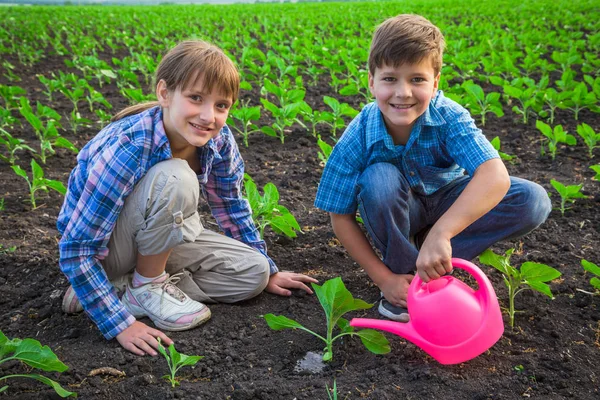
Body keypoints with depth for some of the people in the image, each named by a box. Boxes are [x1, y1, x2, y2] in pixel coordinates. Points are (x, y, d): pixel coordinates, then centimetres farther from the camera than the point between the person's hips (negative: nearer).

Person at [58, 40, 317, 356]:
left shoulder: (219, 141, -15)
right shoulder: (126, 149, -33)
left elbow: (231, 207, 4)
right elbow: (75, 250, -29)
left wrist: (268, 271, 10)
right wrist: (121, 324, -31)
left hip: (155, 237, 7)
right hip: (104, 251, -7)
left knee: (253, 273, -6)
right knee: (175, 178, -33)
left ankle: (120, 288, -5)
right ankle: (147, 287, -11)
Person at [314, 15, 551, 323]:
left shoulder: (449, 117, -28)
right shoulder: (358, 138, -27)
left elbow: (495, 176, -43)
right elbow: (341, 218, -19)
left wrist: (440, 234, -56)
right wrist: (383, 277, -24)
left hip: (446, 202, 2)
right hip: (396, 212, -1)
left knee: (533, 201, -21)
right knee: (378, 178, -35)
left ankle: (424, 266, -14)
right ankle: (402, 269, -13)